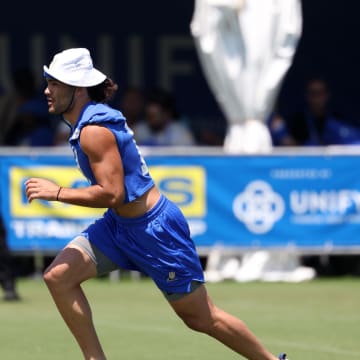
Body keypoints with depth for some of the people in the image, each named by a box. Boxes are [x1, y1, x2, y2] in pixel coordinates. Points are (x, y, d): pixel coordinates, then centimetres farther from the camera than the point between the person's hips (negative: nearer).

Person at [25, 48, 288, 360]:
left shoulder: (94, 130, -24)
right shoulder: (86, 120, 5)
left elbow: (111, 194, -28)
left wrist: (57, 193, -23)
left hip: (154, 229, -10)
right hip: (119, 224, 10)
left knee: (201, 318, 2)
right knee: (58, 276, -6)